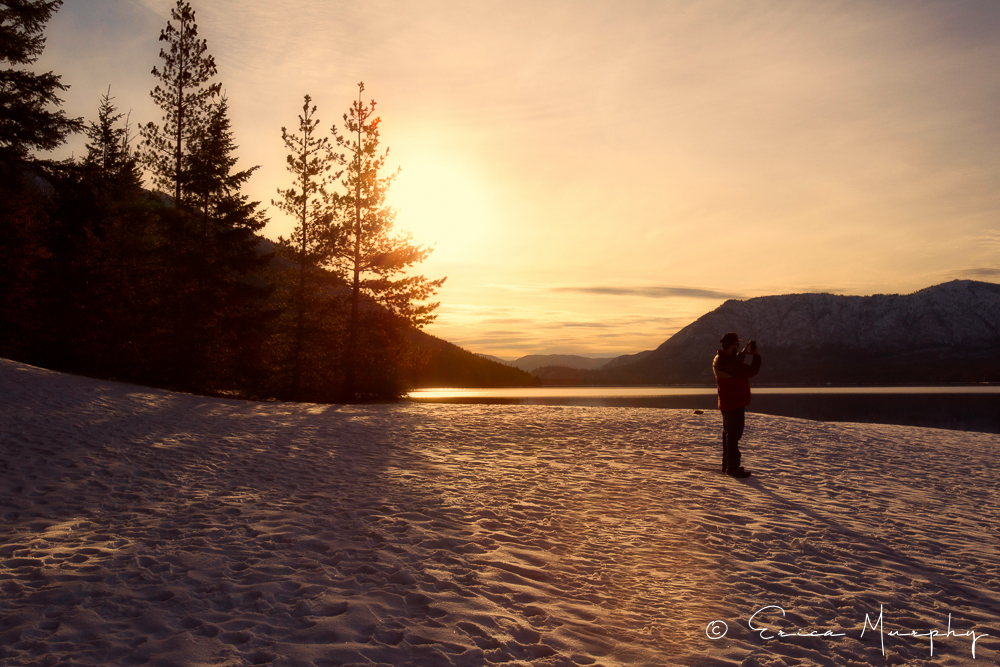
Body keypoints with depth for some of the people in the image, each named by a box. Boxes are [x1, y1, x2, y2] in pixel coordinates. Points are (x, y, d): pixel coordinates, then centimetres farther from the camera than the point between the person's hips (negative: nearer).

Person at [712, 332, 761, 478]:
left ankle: (727, 465, 29)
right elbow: (751, 371, -26)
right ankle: (733, 467, 1)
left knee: (728, 434, 19)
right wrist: (756, 356, -11)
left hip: (727, 404, 11)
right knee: (733, 435, -4)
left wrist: (743, 353, 15)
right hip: (735, 404, -11)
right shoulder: (727, 362, -27)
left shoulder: (719, 359, 6)